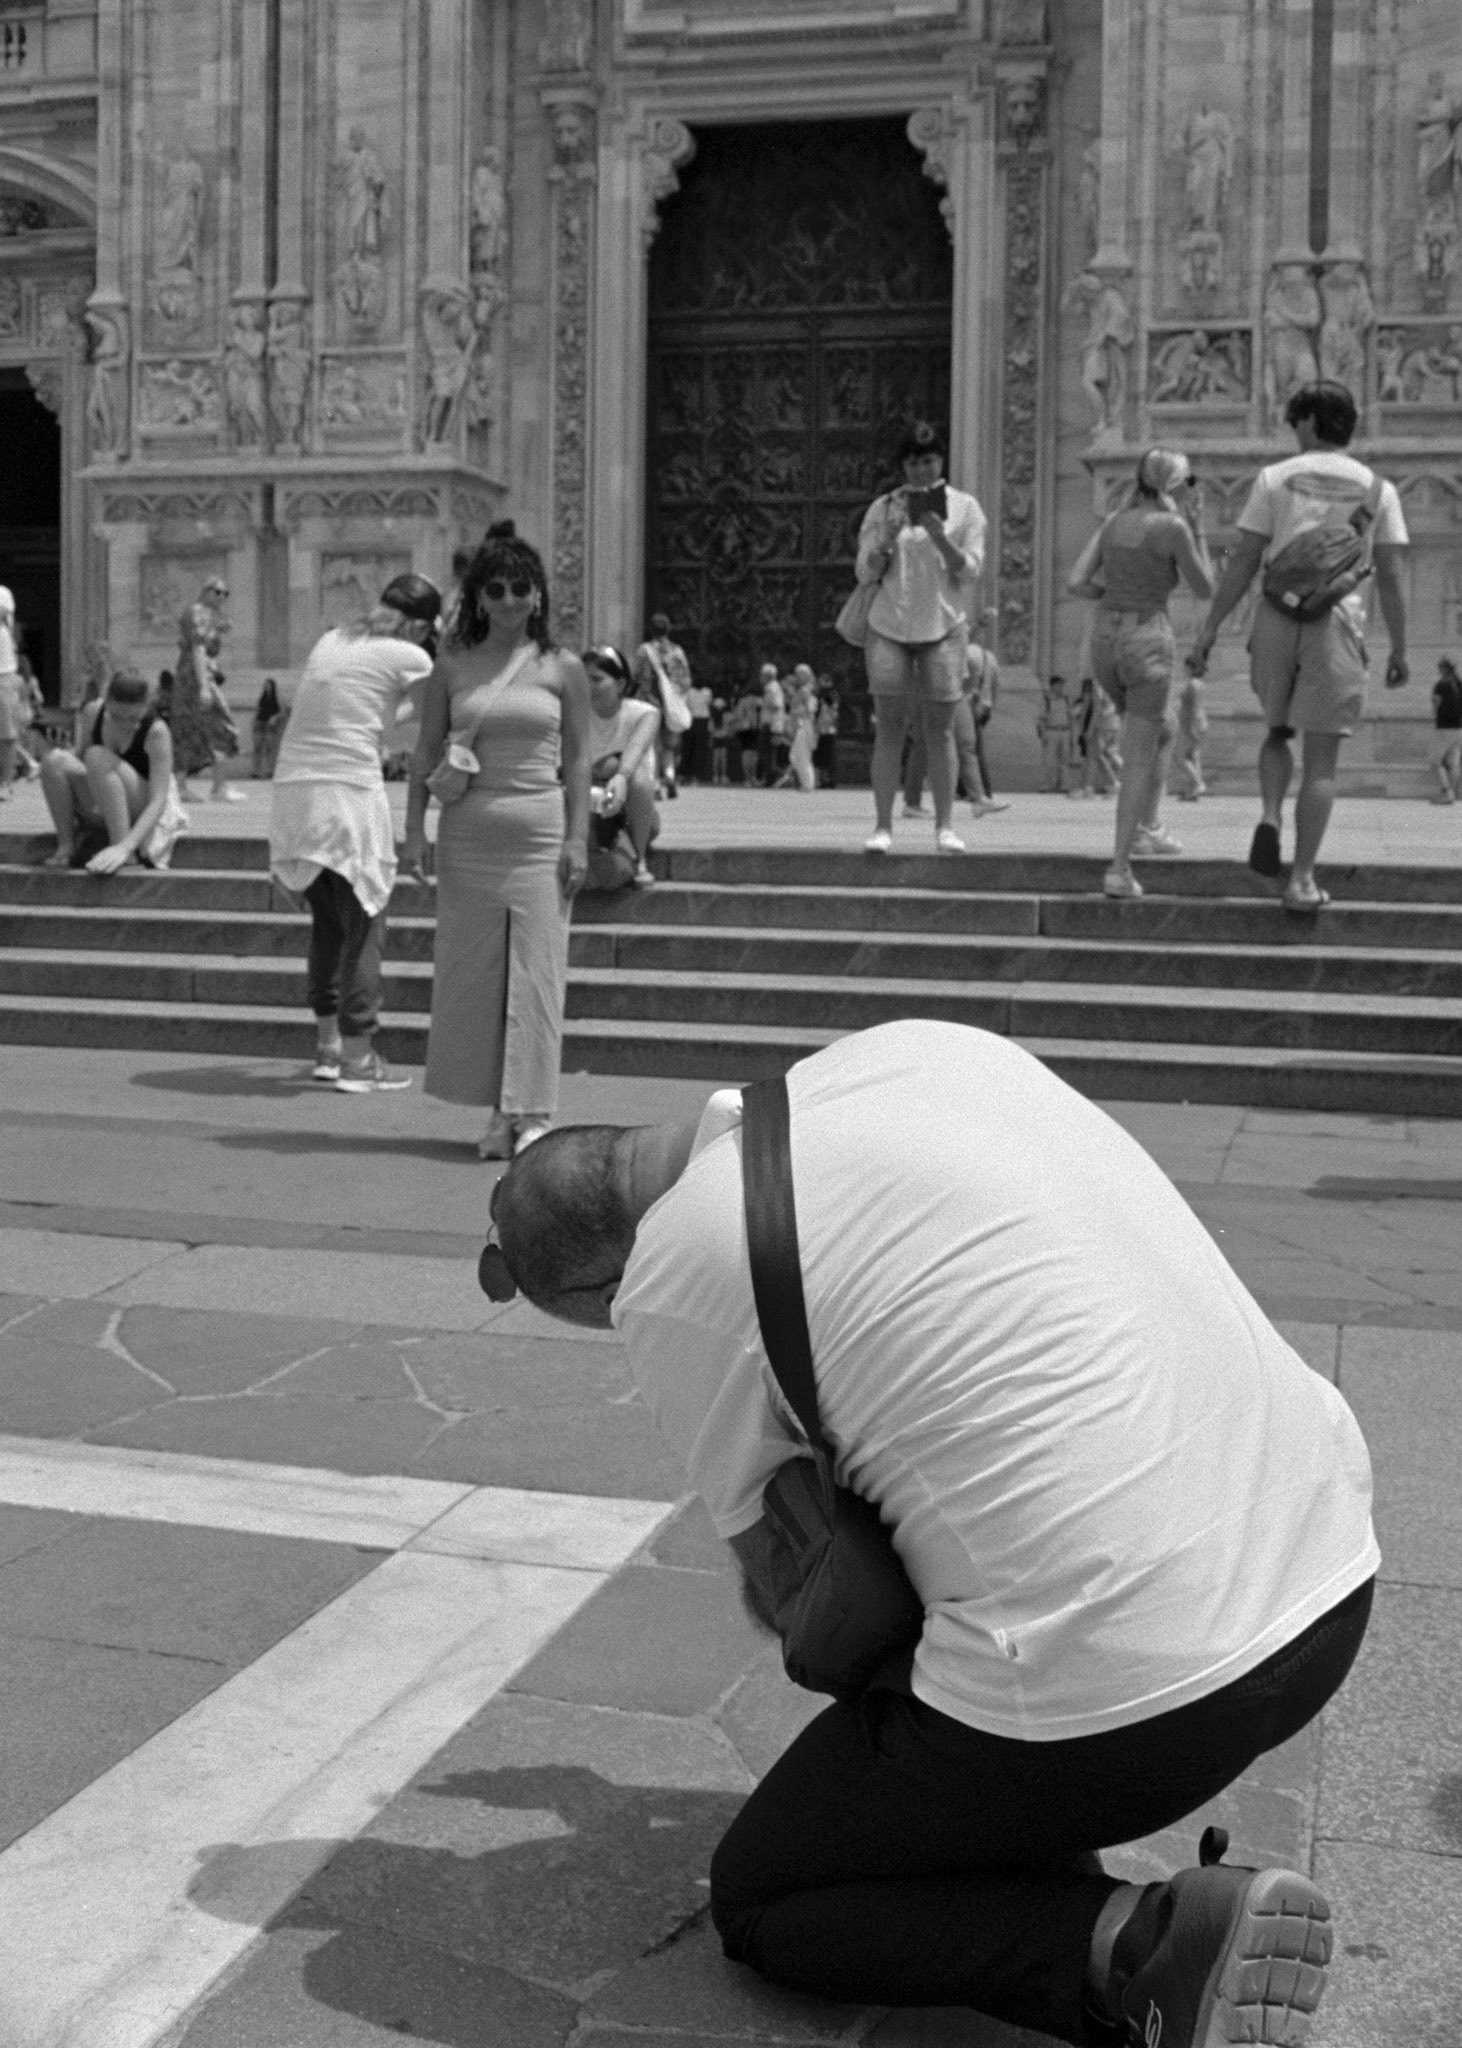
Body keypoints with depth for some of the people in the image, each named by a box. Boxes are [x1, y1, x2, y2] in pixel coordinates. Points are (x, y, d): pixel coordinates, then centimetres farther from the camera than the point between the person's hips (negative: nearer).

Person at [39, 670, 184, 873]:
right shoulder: (93, 713, -9)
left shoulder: (157, 732, -23)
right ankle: (65, 846, -11)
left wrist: (124, 847, -41)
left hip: (143, 813, -5)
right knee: (55, 760, -21)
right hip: (99, 811, 5)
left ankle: (123, 849, -30)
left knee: (98, 757, -30)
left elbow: (158, 801, -28)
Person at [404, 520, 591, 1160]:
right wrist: (414, 829, 0)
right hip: (468, 831, 2)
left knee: (536, 970, -4)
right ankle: (499, 1112, 12)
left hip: (539, 829, -2)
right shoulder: (452, 667, 6)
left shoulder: (562, 669, 3)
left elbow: (577, 760, 3)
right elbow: (426, 753, 8)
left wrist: (577, 839, -4)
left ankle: (532, 1113, 0)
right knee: (473, 970, 3)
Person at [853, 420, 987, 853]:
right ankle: (883, 825, -1)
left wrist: (938, 535, -17)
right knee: (889, 728, -3)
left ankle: (944, 826, 4)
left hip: (942, 627, 0)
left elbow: (970, 570, -3)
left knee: (939, 728, 0)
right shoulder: (883, 508, 6)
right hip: (889, 627, 0)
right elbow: (865, 572, 3)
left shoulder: (964, 507, 4)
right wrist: (889, 538, -14)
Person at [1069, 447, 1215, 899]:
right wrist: (1197, 525, 7)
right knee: (1138, 761, -1)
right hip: (1147, 644, -6)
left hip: (1104, 641, 6)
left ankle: (1147, 827, 23)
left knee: (1165, 729, 28)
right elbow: (1205, 589, 2)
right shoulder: (1173, 527, -8)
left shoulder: (1113, 522, 9)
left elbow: (1076, 583, 2)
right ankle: (1119, 869, -6)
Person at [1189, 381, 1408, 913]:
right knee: (1321, 759, 3)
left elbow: (1243, 561, -1)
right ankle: (1302, 880, -1)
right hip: (1338, 625, 0)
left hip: (1276, 619, 1)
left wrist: (1208, 630, 2)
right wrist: (1399, 649, 11)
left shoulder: (1275, 477, 3)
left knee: (1278, 731, 22)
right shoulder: (1377, 488, 7)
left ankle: (1270, 818, -5)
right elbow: (1390, 577, 3)